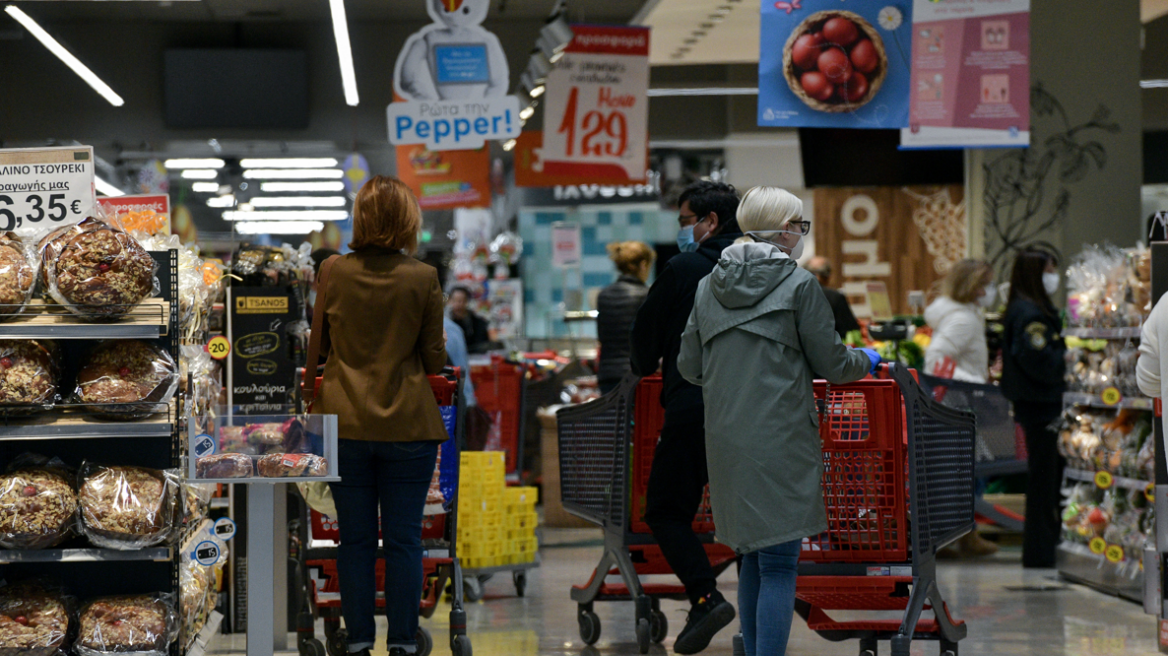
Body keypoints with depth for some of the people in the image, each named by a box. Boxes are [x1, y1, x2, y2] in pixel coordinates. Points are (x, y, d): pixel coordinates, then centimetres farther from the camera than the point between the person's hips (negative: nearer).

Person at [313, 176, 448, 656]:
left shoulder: (334, 273, -2)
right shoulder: (423, 279, -8)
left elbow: (320, 343, 8)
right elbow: (434, 360, -2)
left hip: (346, 423, 2)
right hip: (408, 423, -2)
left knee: (355, 539, 9)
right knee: (404, 540, 5)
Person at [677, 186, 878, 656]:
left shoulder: (709, 286, 8)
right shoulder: (799, 285, -7)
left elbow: (689, 366, 13)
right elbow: (831, 364, -2)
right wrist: (866, 362, 19)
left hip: (726, 439, 6)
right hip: (780, 440, -6)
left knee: (753, 557, 16)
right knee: (779, 564, -5)